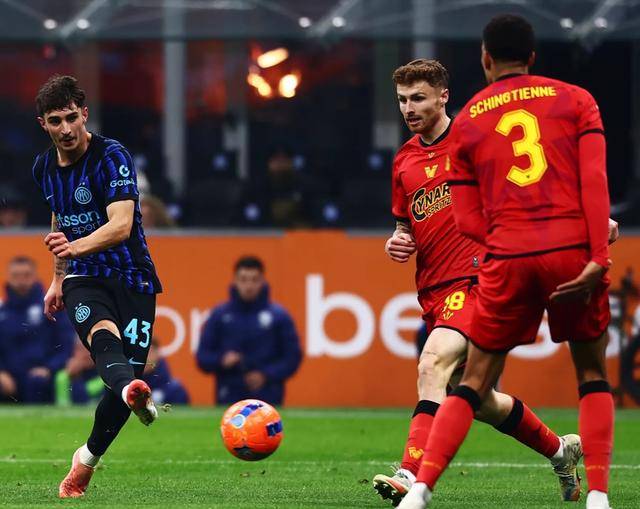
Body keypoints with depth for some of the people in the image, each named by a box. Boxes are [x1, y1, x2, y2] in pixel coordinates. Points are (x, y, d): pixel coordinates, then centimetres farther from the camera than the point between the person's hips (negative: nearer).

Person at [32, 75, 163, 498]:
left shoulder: (112, 156, -12)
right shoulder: (44, 169, 8)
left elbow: (121, 225, -25)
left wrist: (76, 246, -42)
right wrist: (58, 278, 32)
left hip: (132, 277, -3)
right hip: (84, 279, 3)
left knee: (128, 373, -9)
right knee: (104, 337, -32)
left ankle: (85, 462, 17)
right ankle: (134, 394, -68)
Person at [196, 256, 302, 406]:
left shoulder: (279, 316, 4)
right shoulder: (219, 316, 8)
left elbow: (292, 357, 4)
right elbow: (202, 358, 11)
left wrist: (266, 375, -9)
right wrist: (221, 360, -10)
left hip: (268, 400, -1)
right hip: (228, 401, 1)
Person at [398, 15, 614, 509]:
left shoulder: (466, 122, 13)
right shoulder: (574, 100, 9)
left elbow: (468, 221, 9)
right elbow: (594, 180, -4)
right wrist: (598, 258, -9)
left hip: (508, 258, 1)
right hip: (574, 248, -1)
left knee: (476, 380, 9)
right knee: (593, 372, 14)